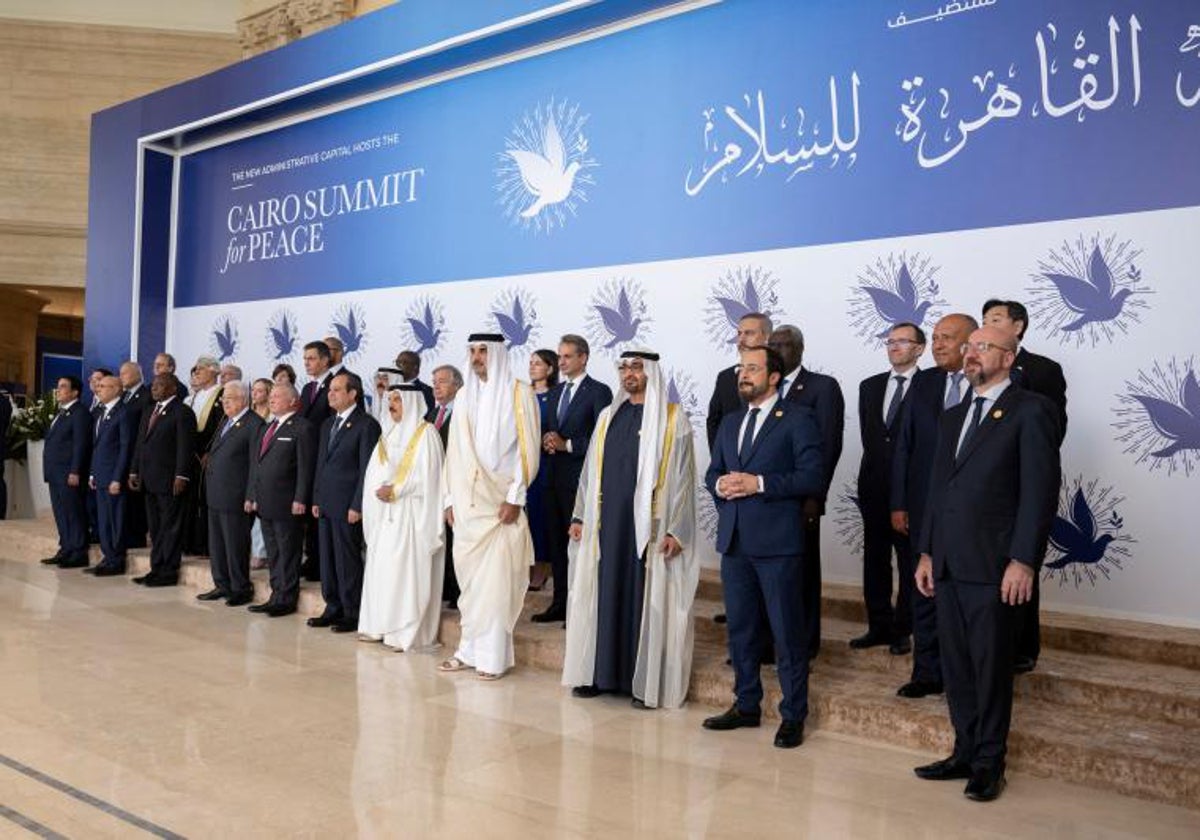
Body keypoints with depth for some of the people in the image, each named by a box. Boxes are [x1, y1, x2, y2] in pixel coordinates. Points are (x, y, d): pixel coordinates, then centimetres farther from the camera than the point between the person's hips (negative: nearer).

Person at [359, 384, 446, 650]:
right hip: (384, 515, 7)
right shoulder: (389, 434, 17)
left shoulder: (425, 433, -5)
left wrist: (395, 490, -16)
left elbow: (426, 475, -13)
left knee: (406, 570, -8)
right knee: (381, 568, 6)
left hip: (410, 515, -7)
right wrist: (380, 490, -2)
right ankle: (381, 625, 13)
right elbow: (374, 472, 15)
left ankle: (406, 632, -4)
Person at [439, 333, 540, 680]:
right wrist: (450, 498, 9)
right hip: (467, 503, 5)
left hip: (500, 503, -5)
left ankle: (493, 656, 2)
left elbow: (527, 447, -7)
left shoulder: (518, 392, -2)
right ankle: (469, 649, 16)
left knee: (496, 580, -5)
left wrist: (515, 497, -13)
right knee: (469, 579, 7)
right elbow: (455, 450, 14)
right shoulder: (466, 395, 14)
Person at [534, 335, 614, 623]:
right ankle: (560, 604, 21)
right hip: (554, 478, 7)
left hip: (580, 480, -7)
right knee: (555, 542, 11)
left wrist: (567, 444, -15)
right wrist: (546, 440, -1)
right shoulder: (556, 392, 17)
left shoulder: (599, 392, -5)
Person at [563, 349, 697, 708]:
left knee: (646, 600, 0)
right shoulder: (607, 416, 13)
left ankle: (645, 681, 10)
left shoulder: (673, 418, -1)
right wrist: (579, 516, 10)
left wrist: (676, 530, -11)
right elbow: (591, 470, 15)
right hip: (606, 524, 4)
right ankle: (599, 672, 19)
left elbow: (681, 477, -5)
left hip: (648, 526, -4)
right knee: (603, 596, 8)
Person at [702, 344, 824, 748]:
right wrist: (720, 485, -5)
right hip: (734, 539, 7)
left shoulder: (798, 420, -4)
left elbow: (813, 476, -12)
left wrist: (759, 483, -18)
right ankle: (746, 705, 29)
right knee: (740, 628, 14)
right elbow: (712, 472, 18)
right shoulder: (730, 423, 17)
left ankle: (793, 715, 13)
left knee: (787, 631, 1)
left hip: (777, 541, -6)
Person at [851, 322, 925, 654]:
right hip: (874, 486, 6)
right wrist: (874, 472, 6)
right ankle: (879, 626, 21)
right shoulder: (869, 386, 12)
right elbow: (868, 434, 12)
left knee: (909, 561, 5)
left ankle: (902, 630, 15)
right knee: (874, 559, 11)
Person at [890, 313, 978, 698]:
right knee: (926, 592, 10)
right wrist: (899, 503, 3)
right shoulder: (923, 382, 6)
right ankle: (928, 673, 22)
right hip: (925, 507, 4)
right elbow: (903, 445, 6)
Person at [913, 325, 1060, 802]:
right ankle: (965, 753, 24)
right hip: (948, 565, 7)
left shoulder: (1030, 410, -4)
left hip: (993, 566, -6)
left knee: (991, 668, 4)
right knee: (955, 666, 12)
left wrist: (1023, 561, -15)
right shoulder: (952, 417, 18)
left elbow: (1041, 490, -10)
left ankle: (989, 763, 17)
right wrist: (927, 553, 14)